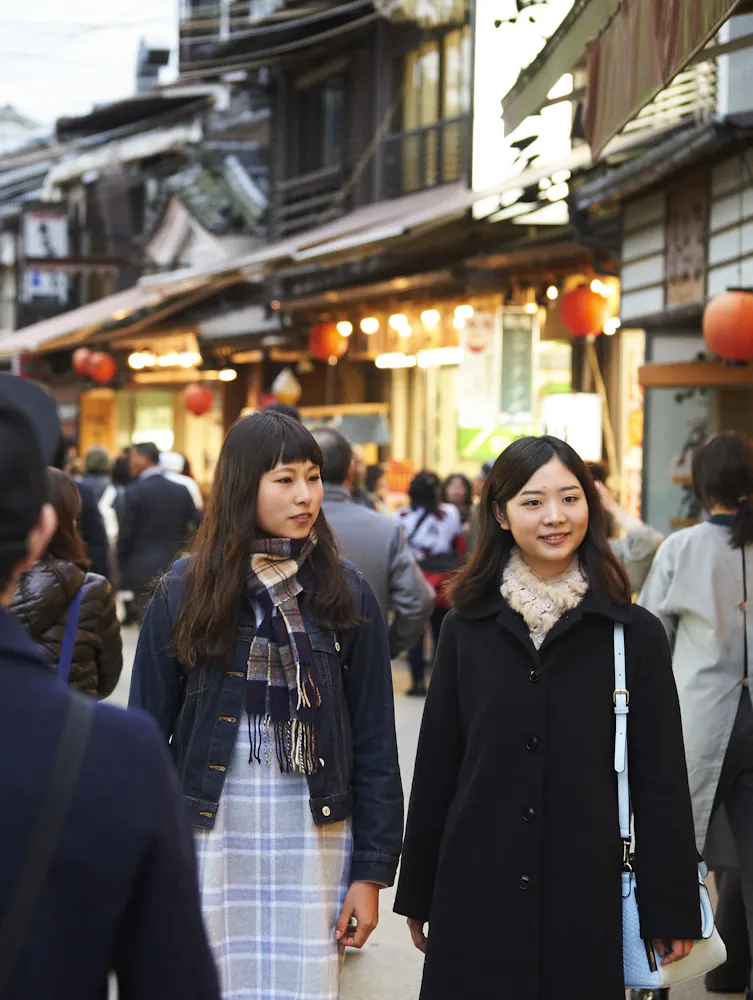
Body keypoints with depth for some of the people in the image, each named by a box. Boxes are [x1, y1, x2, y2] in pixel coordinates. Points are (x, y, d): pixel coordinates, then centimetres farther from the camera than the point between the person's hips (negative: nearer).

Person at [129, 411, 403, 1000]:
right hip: (209, 839, 0)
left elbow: (375, 743, 4)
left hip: (314, 841, 1)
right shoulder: (183, 597, 1)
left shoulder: (348, 597, 3)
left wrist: (371, 871, -1)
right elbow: (146, 735, 4)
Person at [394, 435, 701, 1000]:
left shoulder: (635, 634, 0)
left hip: (587, 899, -1)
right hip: (479, 891, 1)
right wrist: (418, 895, 9)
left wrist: (672, 910, -2)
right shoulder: (467, 629, 5)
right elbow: (436, 767, 8)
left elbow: (662, 779, 0)